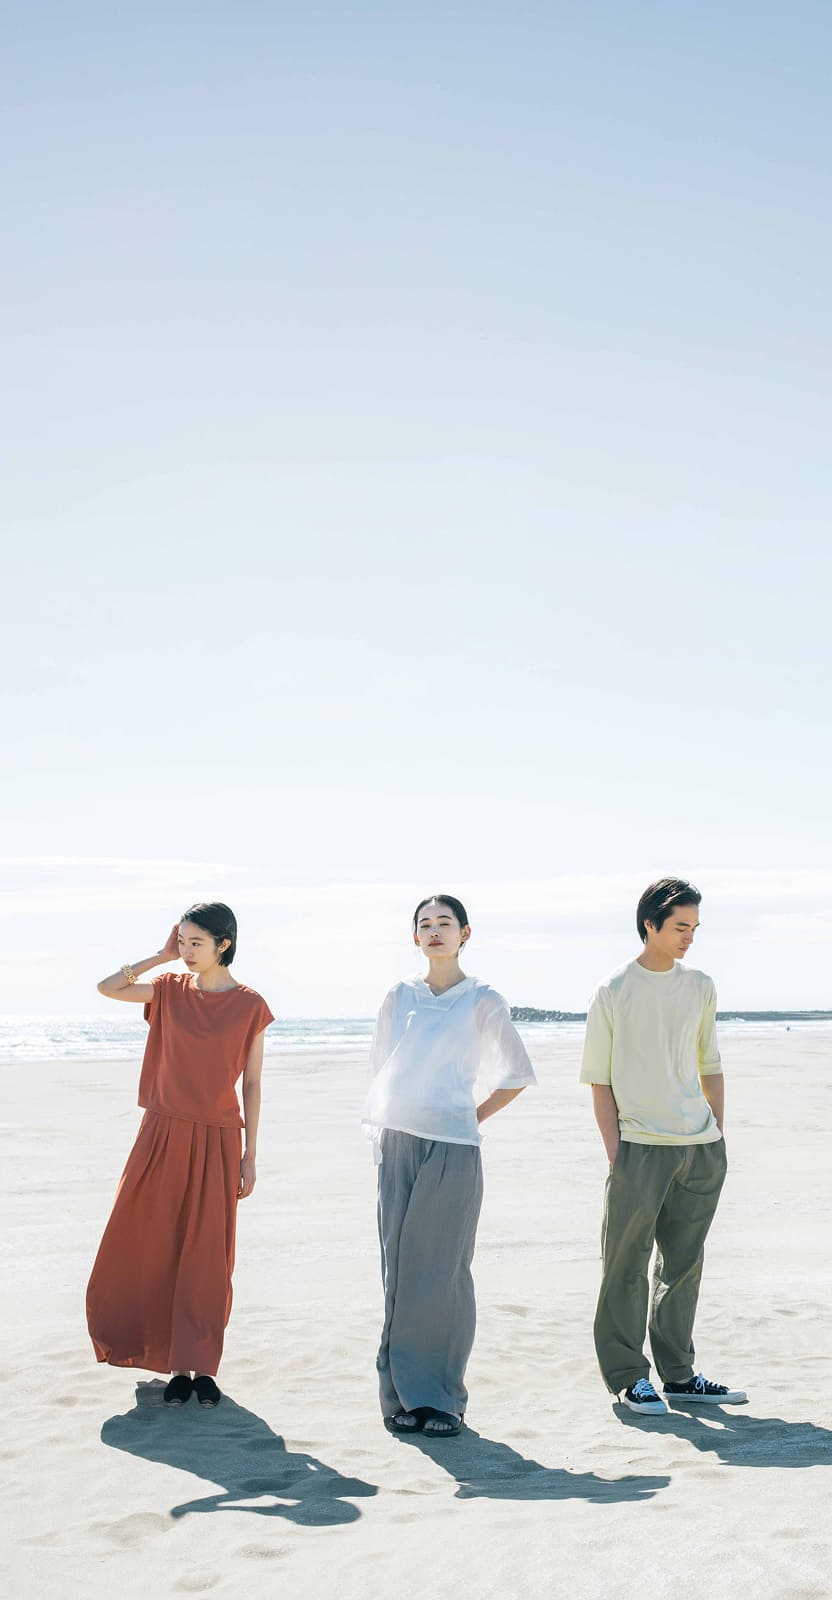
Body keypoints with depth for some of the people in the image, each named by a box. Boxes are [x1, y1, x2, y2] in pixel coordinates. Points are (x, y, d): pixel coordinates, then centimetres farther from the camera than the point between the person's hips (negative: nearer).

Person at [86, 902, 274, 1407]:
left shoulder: (250, 1005, -3)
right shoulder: (171, 989, 4)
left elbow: (252, 1084, 0)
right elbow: (106, 988, -3)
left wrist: (250, 1156, -1)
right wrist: (162, 956, -3)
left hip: (216, 1142, -2)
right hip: (163, 1135, 3)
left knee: (207, 1257, 3)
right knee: (145, 1250, 2)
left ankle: (202, 1366, 14)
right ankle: (177, 1365, 14)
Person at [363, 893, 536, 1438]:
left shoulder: (483, 1001, 2)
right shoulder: (399, 998, 12)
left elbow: (518, 1074, 7)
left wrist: (475, 1116, 2)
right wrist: (385, 1129, 11)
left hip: (452, 1148, -3)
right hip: (397, 1146, 3)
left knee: (443, 1273, -3)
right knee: (401, 1271, 3)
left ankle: (443, 1398, 5)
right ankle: (404, 1393, 10)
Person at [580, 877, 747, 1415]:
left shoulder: (700, 987, 10)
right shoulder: (613, 992, -3)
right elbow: (599, 1080, -2)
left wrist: (718, 1137, 10)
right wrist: (615, 1151, -8)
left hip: (702, 1149, 4)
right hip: (640, 1148, -4)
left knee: (683, 1264, 11)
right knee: (627, 1265, 1)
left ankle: (679, 1374, 21)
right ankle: (628, 1376, 11)